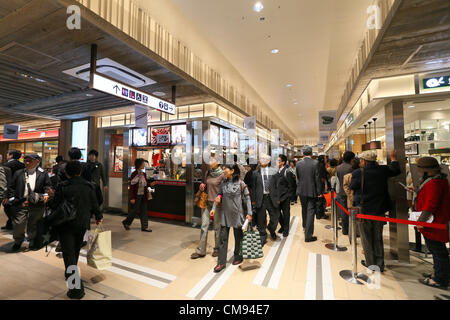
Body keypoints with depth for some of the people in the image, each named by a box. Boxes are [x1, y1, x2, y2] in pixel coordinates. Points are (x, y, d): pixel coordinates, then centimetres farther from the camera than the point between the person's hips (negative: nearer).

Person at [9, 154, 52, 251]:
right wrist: (12, 198, 1)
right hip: (21, 203, 2)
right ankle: (18, 242, 28)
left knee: (34, 224, 9)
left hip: (37, 204, -1)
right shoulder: (18, 173, 11)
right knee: (18, 223, 3)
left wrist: (46, 194, -15)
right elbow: (12, 187, 12)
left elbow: (48, 185, 2)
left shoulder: (43, 173, 4)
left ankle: (33, 242, 27)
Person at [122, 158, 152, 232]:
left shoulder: (144, 174, 7)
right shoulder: (134, 174, -12)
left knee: (144, 211, 7)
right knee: (134, 210, 4)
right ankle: (126, 222, 29)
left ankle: (144, 226, 14)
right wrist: (132, 198, -15)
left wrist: (147, 194, 11)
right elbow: (131, 187, -13)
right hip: (136, 196, -6)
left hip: (143, 195, 6)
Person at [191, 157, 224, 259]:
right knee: (204, 226, 6)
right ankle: (201, 251, 16)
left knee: (217, 227, 8)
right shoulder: (207, 173, 7)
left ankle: (217, 249, 27)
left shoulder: (222, 175, -9)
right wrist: (202, 186, -2)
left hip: (217, 203, -5)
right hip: (207, 202, 5)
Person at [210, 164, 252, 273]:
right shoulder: (223, 183, 2)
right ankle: (221, 262, 17)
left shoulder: (240, 183, -11)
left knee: (238, 237, 14)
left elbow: (247, 198, -7)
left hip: (237, 214, -3)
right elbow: (219, 196, 11)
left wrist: (249, 213, -8)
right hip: (225, 214, 3)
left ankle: (238, 257, 36)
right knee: (223, 237, 6)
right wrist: (214, 208, 4)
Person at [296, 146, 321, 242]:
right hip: (311, 191, -4)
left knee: (304, 209, 24)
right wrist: (319, 191, -2)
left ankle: (305, 227, 44)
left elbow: (298, 177, 5)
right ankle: (308, 235, 5)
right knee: (310, 212, 2)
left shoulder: (298, 163, -3)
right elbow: (317, 178, -10)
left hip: (301, 191, 4)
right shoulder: (315, 163, -12)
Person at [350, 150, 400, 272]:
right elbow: (396, 170, 15)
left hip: (363, 211, -4)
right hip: (379, 210, 4)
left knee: (366, 239, 12)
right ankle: (380, 264, 26)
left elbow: (351, 187, -6)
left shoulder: (357, 173, -18)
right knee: (378, 238, 17)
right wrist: (393, 158, 31)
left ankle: (370, 263, 23)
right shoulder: (382, 170, -5)